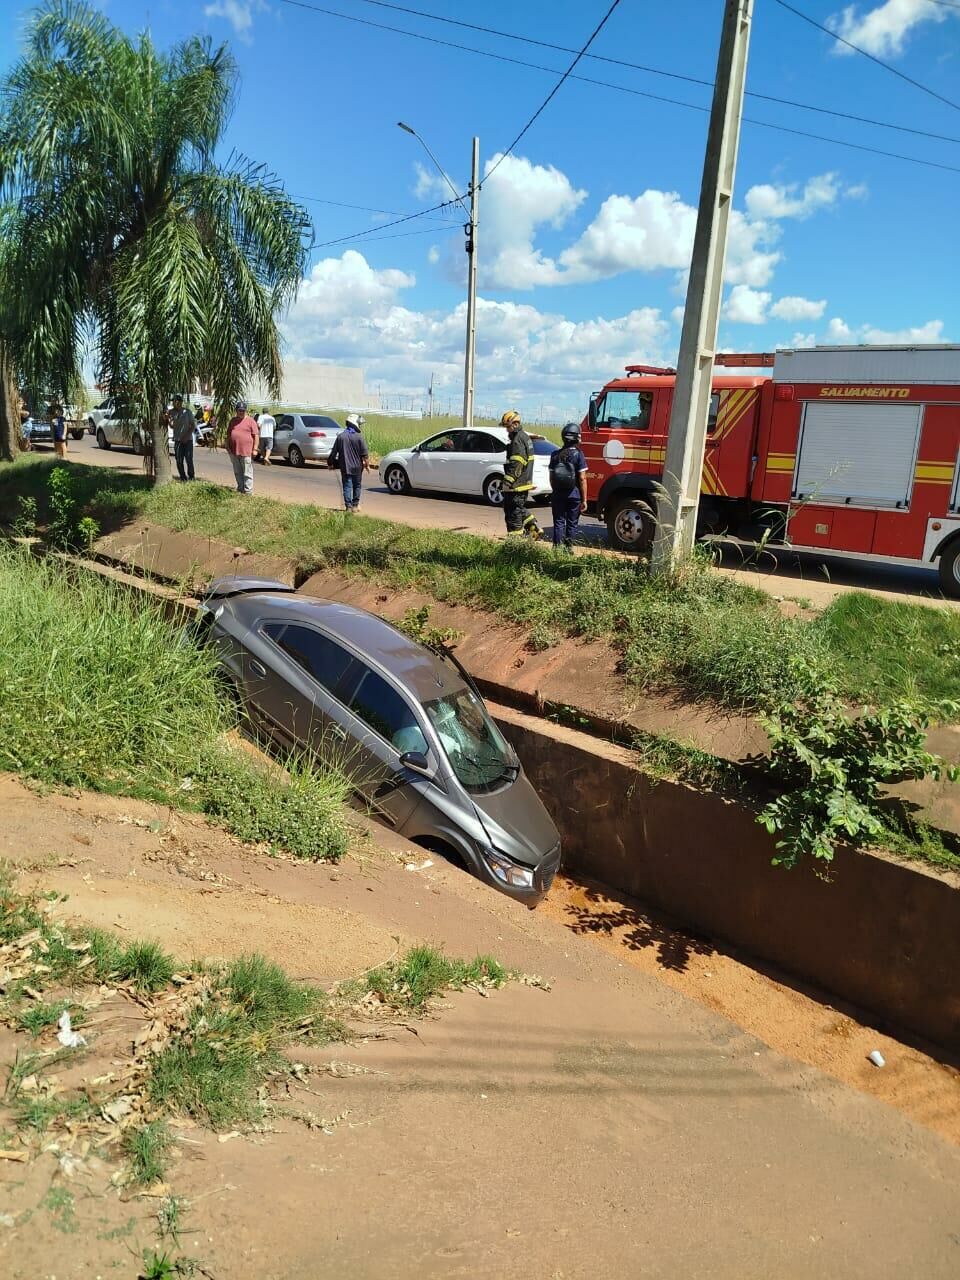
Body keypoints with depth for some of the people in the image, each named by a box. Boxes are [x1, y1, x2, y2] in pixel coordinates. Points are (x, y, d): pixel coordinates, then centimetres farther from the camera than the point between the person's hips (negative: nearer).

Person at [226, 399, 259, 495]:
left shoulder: (250, 421, -1)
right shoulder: (233, 420, 15)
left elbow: (256, 435, -4)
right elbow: (228, 434, 21)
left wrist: (255, 449, -9)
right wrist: (228, 446, 13)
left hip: (246, 452, -6)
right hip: (234, 451, 6)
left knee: (247, 473, -4)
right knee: (238, 472, 13)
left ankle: (248, 491, -2)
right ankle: (240, 488, 23)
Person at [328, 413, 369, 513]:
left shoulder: (340, 436, -1)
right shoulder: (359, 437, -10)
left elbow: (334, 452, 4)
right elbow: (365, 454, -9)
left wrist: (331, 463, 16)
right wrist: (367, 464, 3)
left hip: (345, 467, 2)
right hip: (357, 467, -1)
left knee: (347, 487, 4)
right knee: (357, 486, 14)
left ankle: (348, 507, -2)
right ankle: (355, 505, 21)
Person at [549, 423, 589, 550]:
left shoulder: (555, 455, 1)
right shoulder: (578, 455, -10)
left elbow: (551, 477, 7)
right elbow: (582, 479, -12)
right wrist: (584, 500, -7)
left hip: (558, 494, 3)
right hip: (574, 494, -3)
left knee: (559, 522, 8)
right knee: (572, 523, 8)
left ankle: (557, 548, 6)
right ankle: (568, 548, 10)